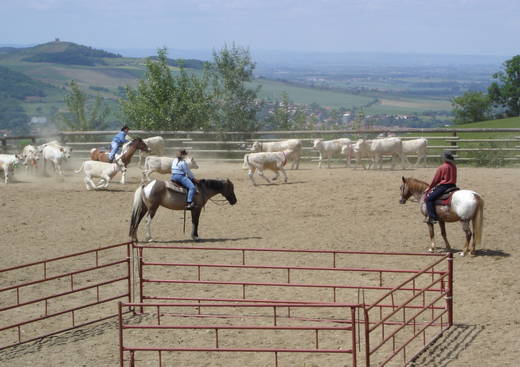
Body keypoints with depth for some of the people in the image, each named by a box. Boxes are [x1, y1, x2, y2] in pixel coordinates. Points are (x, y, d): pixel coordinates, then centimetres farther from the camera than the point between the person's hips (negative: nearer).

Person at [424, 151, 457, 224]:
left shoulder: (442, 167, -13)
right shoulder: (454, 166, 8)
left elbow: (435, 179, -5)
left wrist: (429, 188, 9)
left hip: (443, 186, -8)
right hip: (453, 185, 8)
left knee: (429, 198, -10)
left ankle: (433, 217, -17)